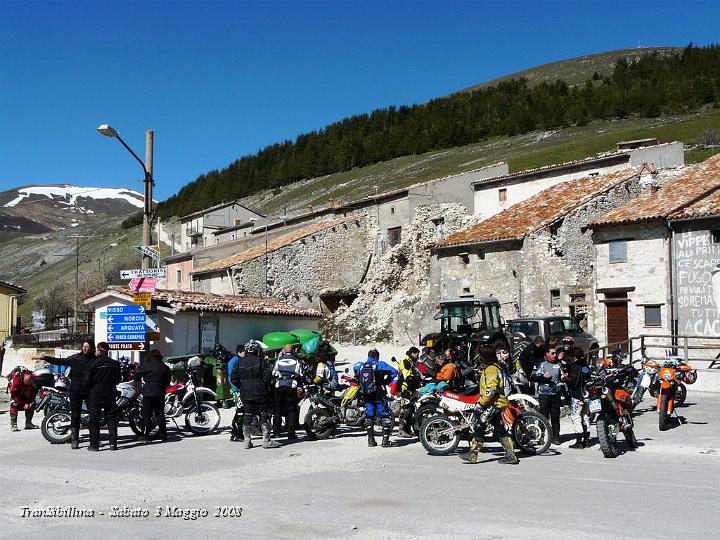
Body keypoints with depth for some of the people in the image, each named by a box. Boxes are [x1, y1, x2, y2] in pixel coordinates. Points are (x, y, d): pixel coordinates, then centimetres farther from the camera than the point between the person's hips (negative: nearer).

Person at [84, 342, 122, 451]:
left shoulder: (93, 364, -11)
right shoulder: (115, 364, 3)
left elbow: (87, 380, -10)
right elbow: (119, 379, 12)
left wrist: (89, 389, 10)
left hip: (95, 394, -4)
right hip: (110, 395, 4)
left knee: (94, 419, 4)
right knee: (111, 418, 8)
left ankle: (94, 445, 3)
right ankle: (113, 443, 5)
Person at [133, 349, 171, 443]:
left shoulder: (146, 365, -4)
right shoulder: (165, 367, 8)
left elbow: (136, 377, 2)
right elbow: (168, 382, 15)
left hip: (148, 393, -4)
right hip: (160, 394, 4)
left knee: (147, 415, 2)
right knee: (160, 414, 10)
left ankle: (147, 436, 2)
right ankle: (163, 435, 11)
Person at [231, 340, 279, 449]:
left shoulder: (239, 362, 5)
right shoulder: (259, 361, -8)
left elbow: (233, 378, 5)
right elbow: (267, 376, -14)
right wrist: (265, 386, 3)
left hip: (245, 394, 4)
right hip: (260, 393, -4)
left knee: (247, 417, 10)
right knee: (264, 416, 2)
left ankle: (247, 441, 11)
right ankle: (266, 440, -1)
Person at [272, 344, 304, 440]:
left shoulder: (278, 360, 6)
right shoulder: (297, 361, 3)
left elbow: (273, 373, 6)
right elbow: (300, 376, -1)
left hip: (279, 386, 1)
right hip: (292, 387, -1)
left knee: (277, 409, 11)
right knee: (291, 410, 1)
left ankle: (276, 431, 12)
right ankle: (291, 433, -3)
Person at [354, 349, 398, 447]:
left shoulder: (360, 366, 5)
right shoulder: (379, 365, -7)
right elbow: (394, 372, -13)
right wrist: (386, 381, 1)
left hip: (366, 396, 4)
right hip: (378, 395, -4)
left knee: (369, 417, 16)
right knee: (385, 416, 4)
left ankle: (371, 440, 14)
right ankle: (385, 440, -2)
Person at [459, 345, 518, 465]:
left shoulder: (491, 370, -16)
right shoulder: (496, 367, 17)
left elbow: (491, 390, -24)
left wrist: (481, 403, -21)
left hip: (493, 404, -11)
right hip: (500, 402, 11)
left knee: (479, 426, -9)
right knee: (500, 430, 11)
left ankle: (473, 454, -9)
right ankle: (511, 455, 11)